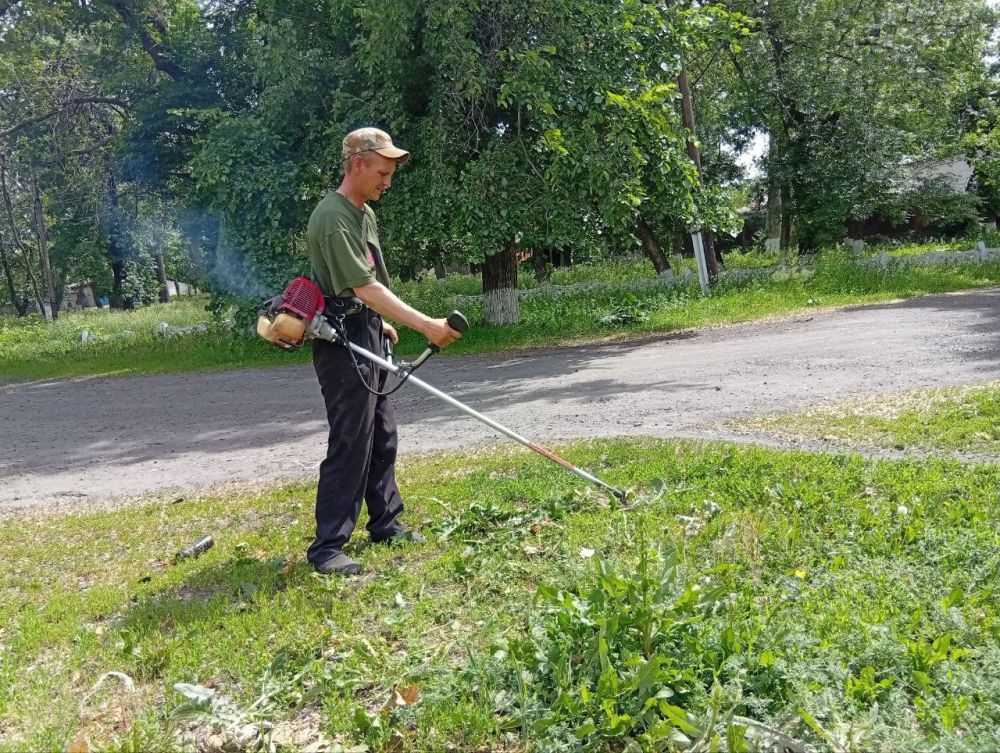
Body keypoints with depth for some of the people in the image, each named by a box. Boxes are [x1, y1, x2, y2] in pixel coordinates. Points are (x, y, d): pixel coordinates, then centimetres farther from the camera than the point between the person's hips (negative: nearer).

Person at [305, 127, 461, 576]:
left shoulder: (365, 213, 13)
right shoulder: (333, 218, -19)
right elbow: (365, 288, -27)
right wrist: (426, 325, -31)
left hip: (367, 339, 10)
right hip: (343, 342, -10)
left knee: (382, 436, 16)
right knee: (350, 443, -9)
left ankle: (385, 523, 28)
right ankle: (328, 547, -1)